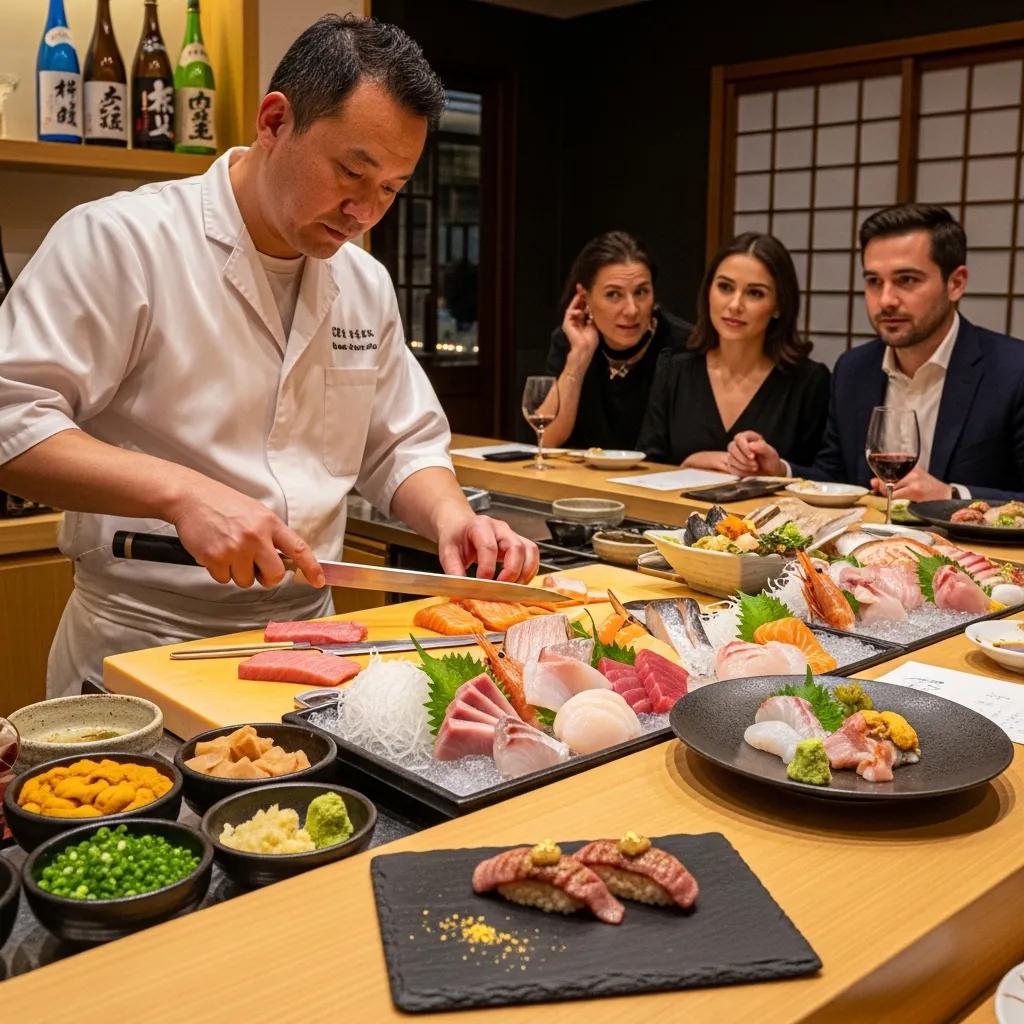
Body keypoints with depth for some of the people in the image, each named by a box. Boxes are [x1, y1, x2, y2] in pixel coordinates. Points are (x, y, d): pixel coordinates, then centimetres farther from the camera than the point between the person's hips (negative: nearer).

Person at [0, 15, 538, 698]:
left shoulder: (367, 285, 10)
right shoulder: (119, 241, -9)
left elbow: (402, 447, 16)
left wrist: (451, 516, -4)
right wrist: (178, 491, -26)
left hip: (308, 644, 5)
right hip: (142, 650, -4)